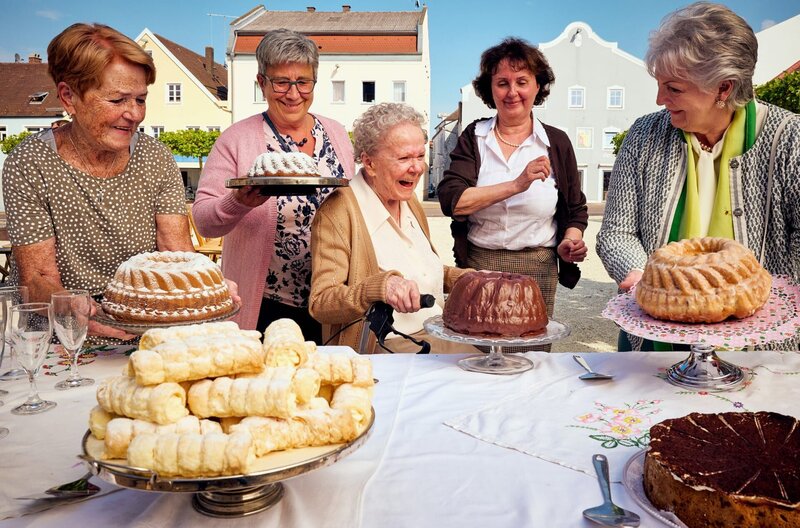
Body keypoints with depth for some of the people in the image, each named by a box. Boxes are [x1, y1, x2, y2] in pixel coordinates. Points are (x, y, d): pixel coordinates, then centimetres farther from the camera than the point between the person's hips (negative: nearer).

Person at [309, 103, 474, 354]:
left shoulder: (410, 203, 14)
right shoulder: (338, 211, -12)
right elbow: (320, 304, -17)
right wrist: (381, 286, -33)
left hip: (440, 336, 8)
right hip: (382, 347, -7)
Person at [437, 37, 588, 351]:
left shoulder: (557, 143, 6)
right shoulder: (473, 138, 3)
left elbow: (577, 211, 14)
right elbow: (451, 201, -12)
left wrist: (570, 243, -7)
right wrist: (516, 185, -18)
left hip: (538, 272, 1)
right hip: (477, 267, -1)